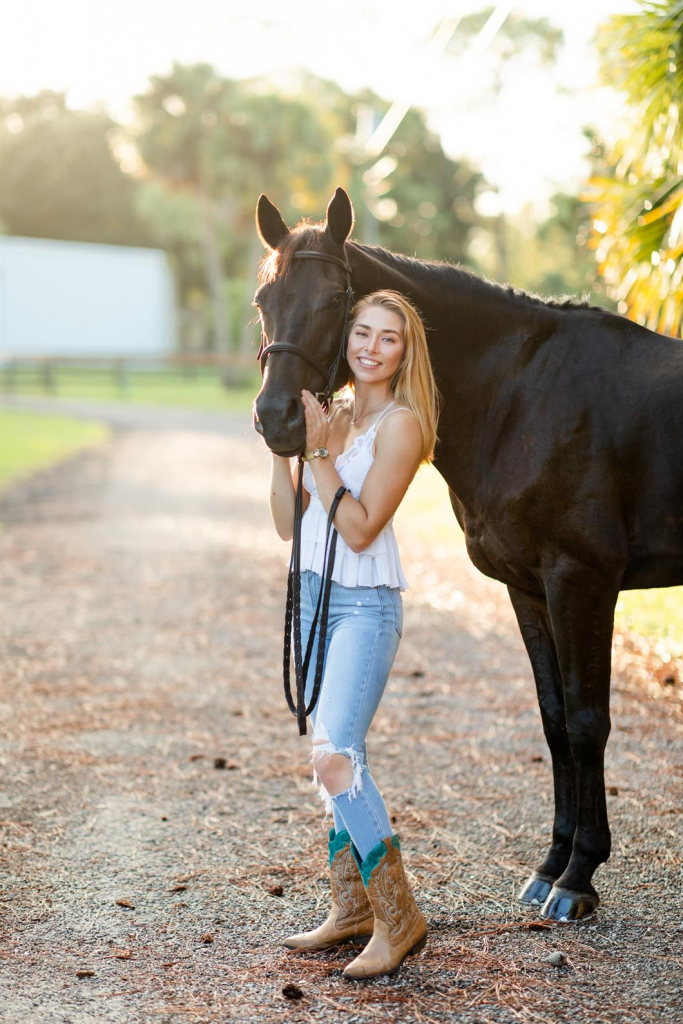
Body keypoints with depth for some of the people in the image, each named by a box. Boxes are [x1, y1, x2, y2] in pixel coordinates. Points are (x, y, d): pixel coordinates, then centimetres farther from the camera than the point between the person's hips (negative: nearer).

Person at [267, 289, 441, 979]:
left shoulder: (401, 423, -11)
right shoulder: (331, 412, 10)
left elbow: (360, 528, -17)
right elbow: (290, 523, 8)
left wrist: (319, 449, -19)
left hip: (366, 606, -8)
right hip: (313, 595, 8)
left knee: (334, 760, -18)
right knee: (338, 760, 13)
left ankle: (398, 920, -6)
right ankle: (352, 909, 23)